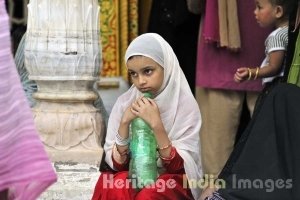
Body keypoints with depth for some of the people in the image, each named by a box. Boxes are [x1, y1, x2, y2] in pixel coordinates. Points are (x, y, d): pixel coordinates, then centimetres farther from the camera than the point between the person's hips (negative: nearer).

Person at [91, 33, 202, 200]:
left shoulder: (185, 105, -9)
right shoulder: (124, 103, -2)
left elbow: (179, 168, -14)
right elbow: (117, 164, -5)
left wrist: (156, 125, -24)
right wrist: (124, 123, -19)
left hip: (173, 184, -2)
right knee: (110, 185, -30)